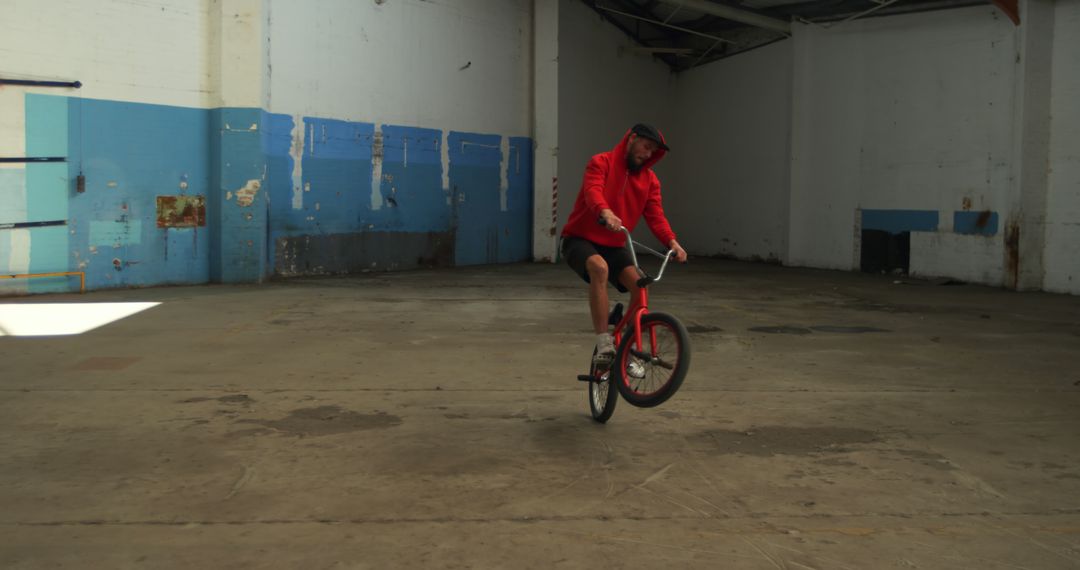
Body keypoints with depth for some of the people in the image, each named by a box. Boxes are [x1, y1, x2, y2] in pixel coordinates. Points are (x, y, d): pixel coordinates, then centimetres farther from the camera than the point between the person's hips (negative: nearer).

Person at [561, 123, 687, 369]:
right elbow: (593, 191, -28)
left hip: (614, 246, 5)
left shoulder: (649, 180, 5)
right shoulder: (601, 163, -9)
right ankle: (603, 344, -35)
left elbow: (655, 215, -5)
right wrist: (605, 212, -51)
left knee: (640, 284, -20)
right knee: (599, 268, -37)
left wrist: (672, 241, -25)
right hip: (580, 239, -5)